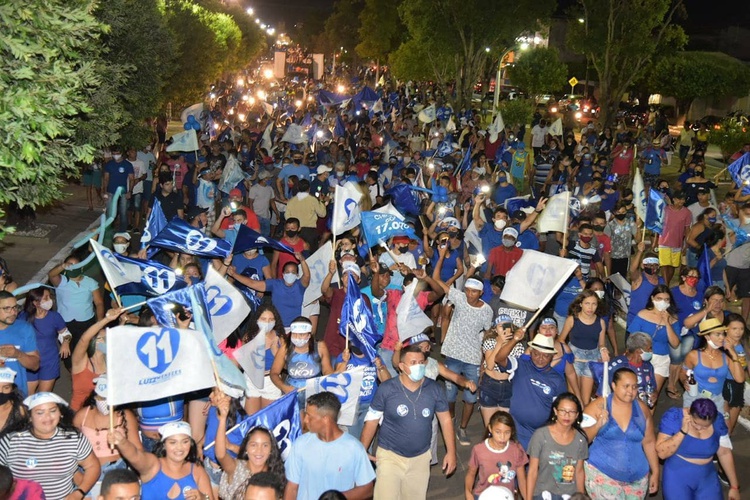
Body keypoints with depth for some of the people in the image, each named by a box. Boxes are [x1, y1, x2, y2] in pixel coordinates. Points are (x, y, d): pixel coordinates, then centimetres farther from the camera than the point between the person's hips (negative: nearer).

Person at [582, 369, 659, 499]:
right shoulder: (598, 406, -8)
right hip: (601, 474, -3)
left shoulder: (642, 409, 1)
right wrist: (598, 425, -22)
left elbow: (649, 442, 9)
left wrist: (655, 472, 10)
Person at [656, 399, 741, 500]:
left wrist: (734, 486, 6)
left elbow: (724, 453, 2)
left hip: (707, 479, 3)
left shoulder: (717, 420, -8)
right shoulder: (673, 417, -18)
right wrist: (683, 431, -30)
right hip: (677, 478, -2)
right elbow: (661, 453, -22)